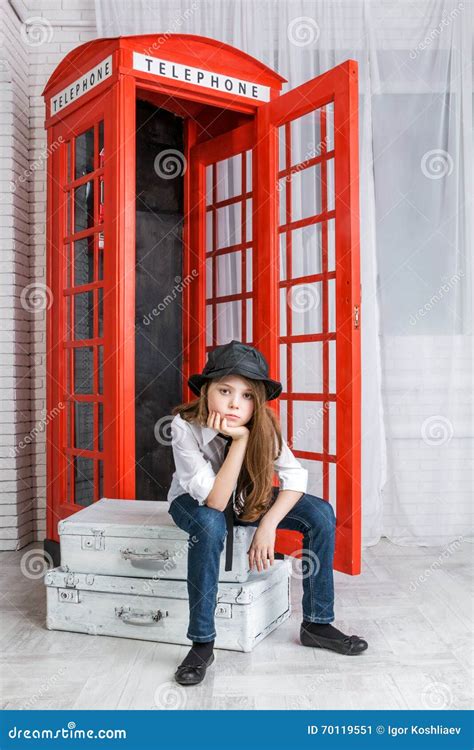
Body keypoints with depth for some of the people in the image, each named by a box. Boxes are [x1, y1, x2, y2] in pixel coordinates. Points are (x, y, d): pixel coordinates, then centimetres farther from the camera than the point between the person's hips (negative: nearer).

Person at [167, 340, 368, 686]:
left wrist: (268, 524, -30)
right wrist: (240, 439, -44)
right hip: (196, 500, -3)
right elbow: (214, 502, -35)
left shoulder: (263, 424, -23)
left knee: (321, 512, -15)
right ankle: (202, 643, -20)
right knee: (210, 525, -38)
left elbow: (295, 476, -18)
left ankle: (317, 623, 1)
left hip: (246, 498, 3)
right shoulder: (185, 426, -33)